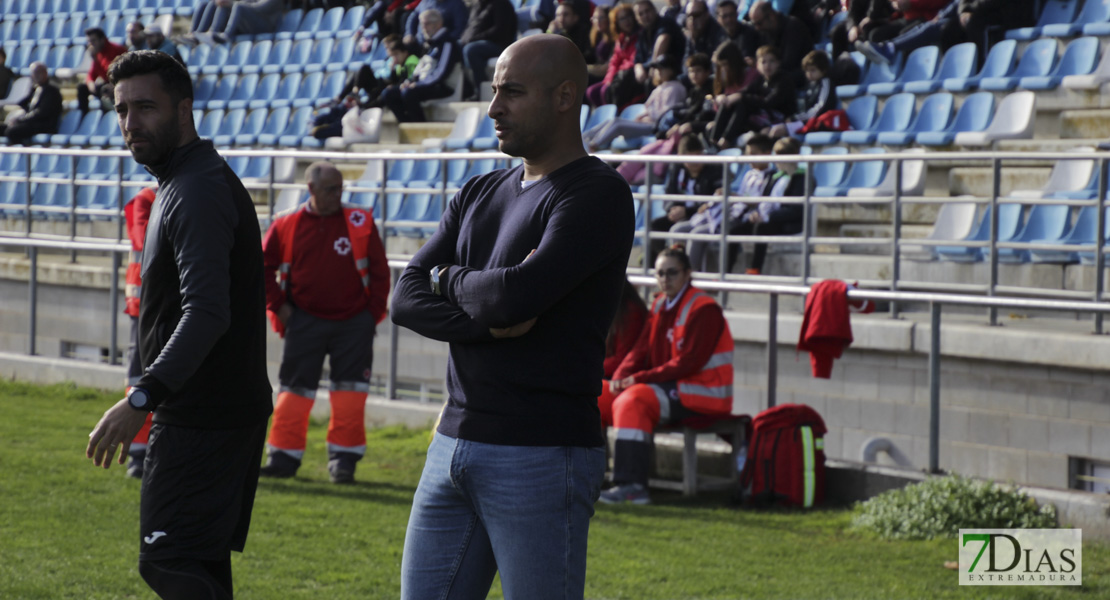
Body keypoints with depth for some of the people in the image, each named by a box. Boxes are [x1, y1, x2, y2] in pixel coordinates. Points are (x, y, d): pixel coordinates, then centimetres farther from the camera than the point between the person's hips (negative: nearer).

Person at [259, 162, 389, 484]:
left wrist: (374, 312, 0)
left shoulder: (360, 223, 1)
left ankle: (344, 458, 6)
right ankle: (284, 456, 8)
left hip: (353, 321, 0)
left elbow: (379, 270, 6)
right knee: (294, 389, 1)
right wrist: (278, 306, 3)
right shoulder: (287, 224, 1)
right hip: (305, 321, 0)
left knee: (350, 391, -1)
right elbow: (264, 267, 10)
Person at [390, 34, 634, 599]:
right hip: (453, 445, 8)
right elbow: (406, 299, 8)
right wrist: (489, 319, -12)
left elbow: (517, 294, -21)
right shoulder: (479, 194, 17)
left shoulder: (597, 194, -9)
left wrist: (448, 278, 0)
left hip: (544, 454, -8)